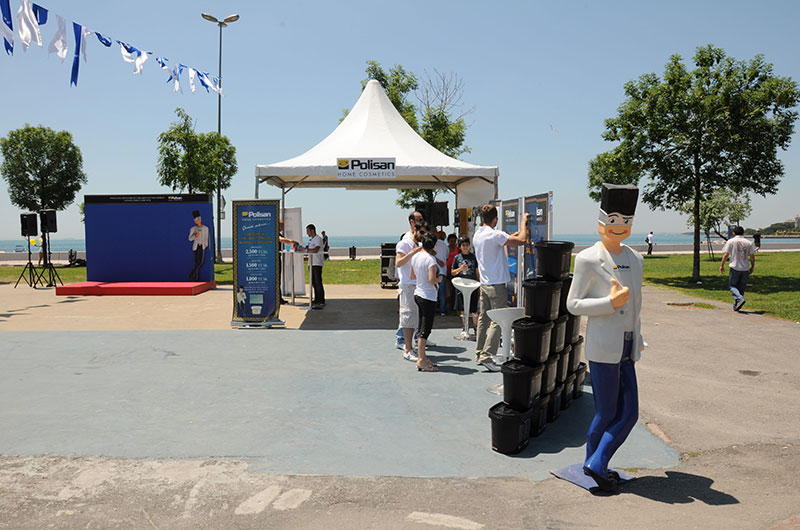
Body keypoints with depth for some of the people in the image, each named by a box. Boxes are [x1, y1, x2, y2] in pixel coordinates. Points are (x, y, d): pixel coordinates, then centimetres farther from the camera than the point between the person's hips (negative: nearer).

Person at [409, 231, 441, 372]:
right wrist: (439, 278, -5)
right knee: (426, 329, -2)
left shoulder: (415, 256, 6)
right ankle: (421, 360, 0)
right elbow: (432, 280, -24)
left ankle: (422, 356, 22)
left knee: (421, 328, 15)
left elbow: (412, 276, 15)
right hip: (428, 297, -8)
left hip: (418, 294, 8)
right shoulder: (430, 259, -18)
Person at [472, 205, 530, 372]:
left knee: (483, 319, 13)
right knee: (497, 322, -5)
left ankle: (479, 353, 20)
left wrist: (510, 236, 27)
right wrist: (524, 222, -6)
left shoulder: (477, 236, 8)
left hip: (484, 284, 8)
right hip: (497, 284, -8)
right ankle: (486, 357, -8)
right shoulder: (495, 235, -18)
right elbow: (521, 240, -20)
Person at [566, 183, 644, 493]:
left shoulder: (634, 259, 11)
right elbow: (573, 304, -9)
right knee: (606, 414, 4)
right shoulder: (587, 259, -10)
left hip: (625, 349, 7)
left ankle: (596, 464, 18)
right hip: (603, 348, -7)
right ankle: (594, 464, 24)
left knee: (629, 414, 6)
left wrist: (638, 341, 21)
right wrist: (610, 302, -20)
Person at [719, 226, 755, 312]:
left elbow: (726, 254, -7)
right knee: (741, 288, 12)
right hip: (745, 269, 3)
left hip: (735, 267, -3)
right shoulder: (748, 243, 7)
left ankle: (740, 298, -19)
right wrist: (752, 267, 17)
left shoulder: (730, 241, -2)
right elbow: (752, 256, 5)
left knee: (732, 286, 6)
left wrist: (722, 265, 2)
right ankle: (736, 306, 14)